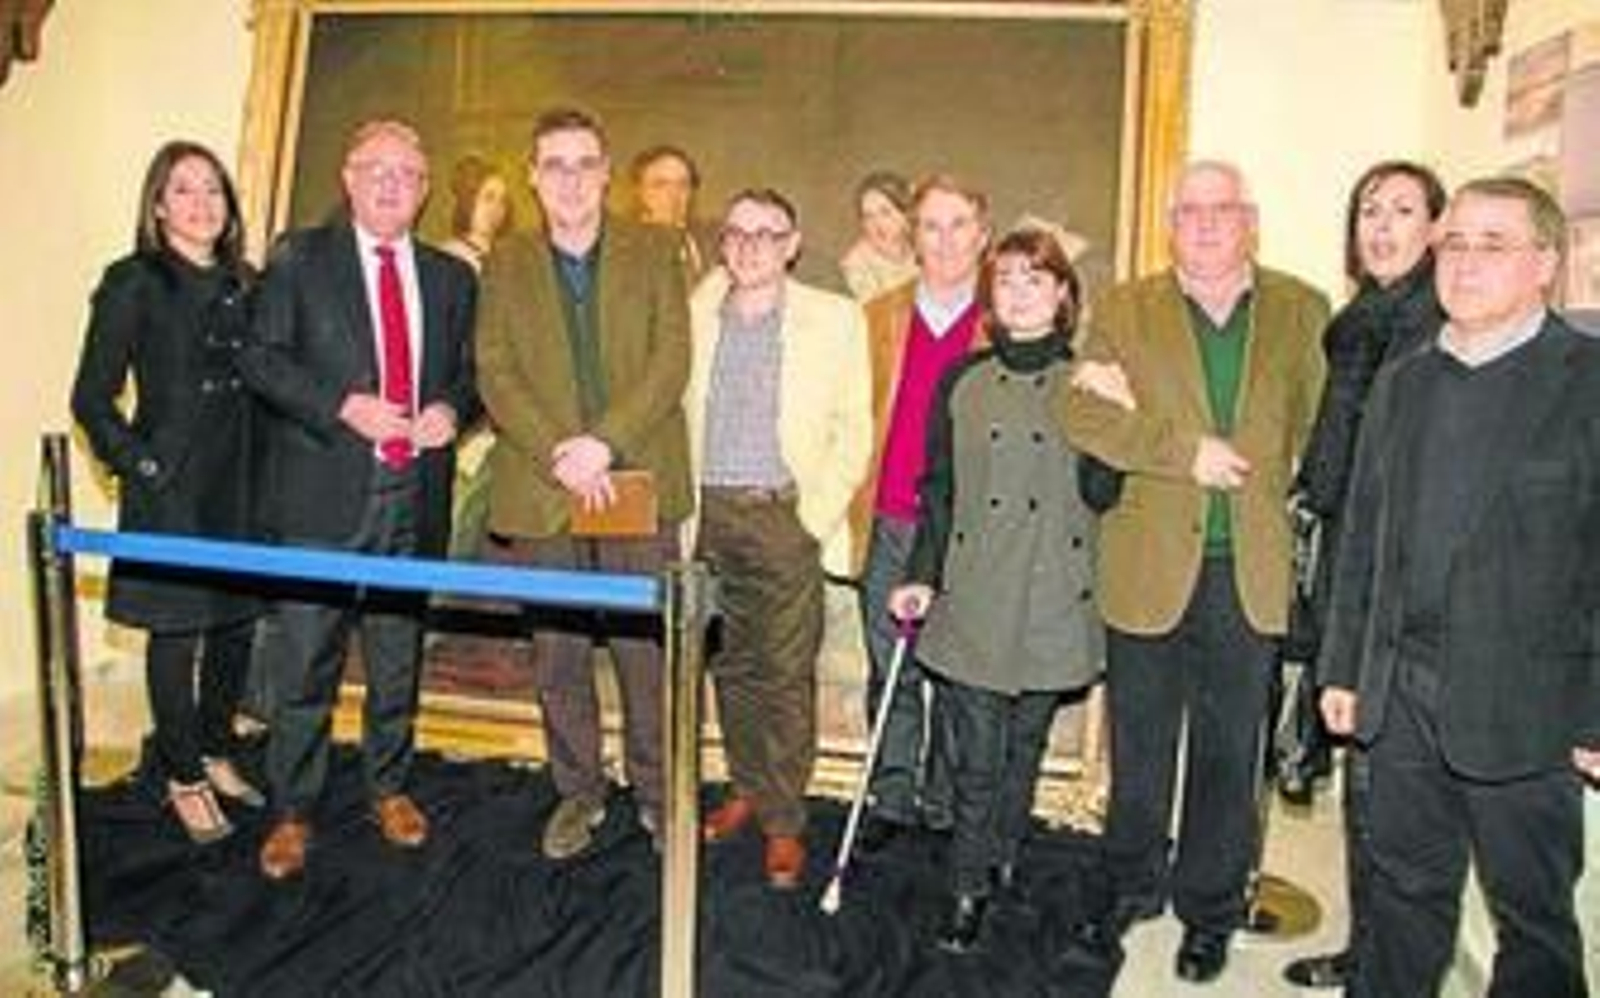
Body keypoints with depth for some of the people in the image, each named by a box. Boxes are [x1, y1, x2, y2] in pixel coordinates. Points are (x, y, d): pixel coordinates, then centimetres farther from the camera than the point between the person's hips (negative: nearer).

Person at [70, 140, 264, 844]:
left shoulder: (244, 284, 10)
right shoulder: (133, 283, -4)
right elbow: (92, 398, -5)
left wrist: (264, 465, 3)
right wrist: (140, 467, -12)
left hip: (239, 485, 5)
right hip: (170, 489, -5)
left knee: (236, 626, 11)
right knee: (175, 634, 4)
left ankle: (216, 755, 30)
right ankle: (183, 779, 19)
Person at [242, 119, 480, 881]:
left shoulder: (452, 278, 12)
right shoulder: (299, 258, 3)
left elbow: (470, 371, 16)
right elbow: (262, 358, -3)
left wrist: (451, 410, -6)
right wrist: (344, 406, -15)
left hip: (415, 492, 3)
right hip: (323, 496, -3)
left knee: (399, 659, 14)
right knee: (305, 665, 1)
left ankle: (390, 788, 32)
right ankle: (292, 811, 16)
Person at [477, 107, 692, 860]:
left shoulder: (653, 250, 7)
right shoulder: (506, 264, 10)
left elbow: (671, 359, -3)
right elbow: (495, 373, 1)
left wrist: (606, 442, -15)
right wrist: (556, 454, -14)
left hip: (638, 483, -1)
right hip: (541, 493, 2)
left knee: (647, 650, 4)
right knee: (558, 657, 9)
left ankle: (656, 791, 21)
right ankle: (578, 793, 26)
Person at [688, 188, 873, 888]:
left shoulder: (834, 320, -1)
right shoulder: (693, 314, 8)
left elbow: (853, 431, -2)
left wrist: (817, 516, -10)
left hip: (786, 516, -3)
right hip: (711, 515, 4)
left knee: (786, 674, -1)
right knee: (729, 664, 13)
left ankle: (784, 822, 11)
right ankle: (748, 789, 30)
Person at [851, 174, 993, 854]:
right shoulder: (878, 318, 10)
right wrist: (854, 506, 4)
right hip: (888, 525, 3)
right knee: (890, 672, 10)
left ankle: (947, 806, 23)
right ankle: (890, 799, 24)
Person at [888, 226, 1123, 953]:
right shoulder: (962, 382, 6)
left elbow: (1103, 493, -3)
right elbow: (938, 489, 8)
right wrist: (922, 574, 2)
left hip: (1051, 600, 0)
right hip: (971, 598, 0)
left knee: (1024, 748, 13)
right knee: (976, 757, 1)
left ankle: (1004, 861, 32)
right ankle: (968, 891, 15)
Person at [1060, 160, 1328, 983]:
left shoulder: (1302, 313, 7)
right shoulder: (1123, 310, 4)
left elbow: (1323, 432, 8)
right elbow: (1082, 412, -8)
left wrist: (1303, 533, -1)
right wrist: (1186, 450, -16)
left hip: (1252, 572, 1)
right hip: (1149, 567, 0)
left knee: (1229, 754, 11)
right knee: (1139, 749, 13)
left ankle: (1211, 909, 28)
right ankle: (1132, 887, 33)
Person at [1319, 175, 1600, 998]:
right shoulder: (1401, 384, 11)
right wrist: (1342, 668, 11)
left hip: (1525, 711, -4)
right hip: (1401, 699, 5)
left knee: (1533, 916, 11)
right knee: (1403, 892, 17)